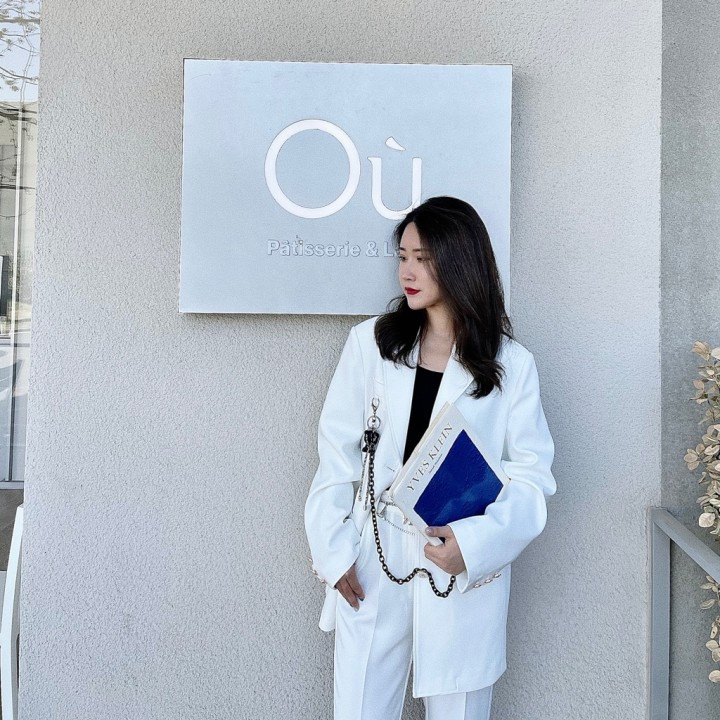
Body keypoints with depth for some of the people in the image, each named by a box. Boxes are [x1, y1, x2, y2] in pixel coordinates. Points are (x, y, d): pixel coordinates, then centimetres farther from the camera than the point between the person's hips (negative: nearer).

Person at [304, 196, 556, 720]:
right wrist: (333, 548, -4)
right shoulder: (370, 343, 0)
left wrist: (476, 542, -18)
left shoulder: (512, 365, -2)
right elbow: (337, 453, 1)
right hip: (372, 568, 1)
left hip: (467, 571, 0)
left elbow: (533, 475, -3)